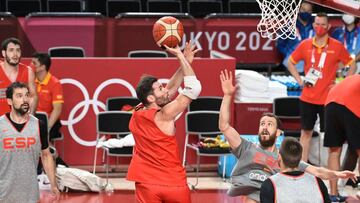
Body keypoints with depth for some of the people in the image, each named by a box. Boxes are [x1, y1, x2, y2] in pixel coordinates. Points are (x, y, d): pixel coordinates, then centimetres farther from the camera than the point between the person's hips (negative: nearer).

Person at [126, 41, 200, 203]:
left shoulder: (136, 115, 3)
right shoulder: (164, 115, -14)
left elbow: (170, 90, 13)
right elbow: (194, 88, -13)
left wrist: (184, 63, 10)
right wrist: (181, 57, -6)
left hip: (147, 183, 4)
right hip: (174, 183, -4)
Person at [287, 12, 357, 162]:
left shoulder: (337, 46, -3)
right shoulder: (305, 45, 3)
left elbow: (352, 65, 6)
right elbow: (291, 62, 17)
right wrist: (299, 80, 6)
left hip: (328, 98, -2)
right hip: (307, 98, 2)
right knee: (306, 132, 7)